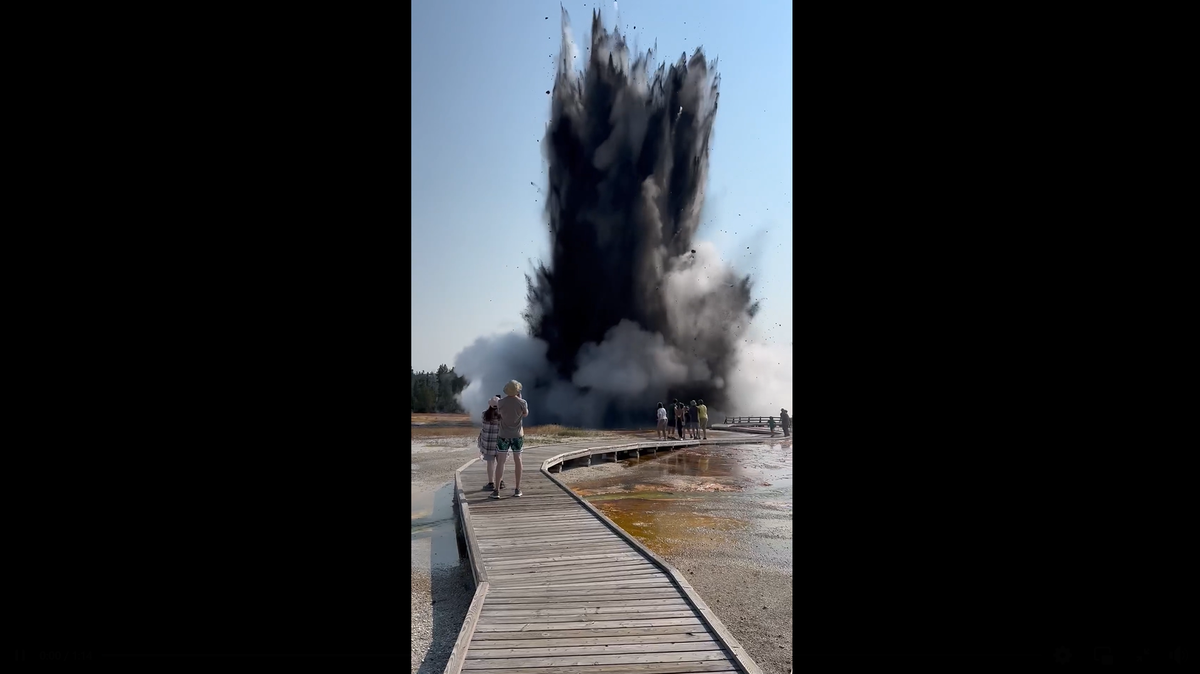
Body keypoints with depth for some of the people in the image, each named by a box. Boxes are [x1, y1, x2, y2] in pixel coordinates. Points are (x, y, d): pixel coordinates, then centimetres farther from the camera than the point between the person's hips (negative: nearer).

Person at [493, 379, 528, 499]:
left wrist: (507, 397, 13)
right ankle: (517, 489, 14)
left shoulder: (501, 402, -12)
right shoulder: (522, 402, -12)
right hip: (517, 435, 1)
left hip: (504, 435, -1)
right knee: (517, 460, 12)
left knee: (500, 461, 3)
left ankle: (497, 491, 0)